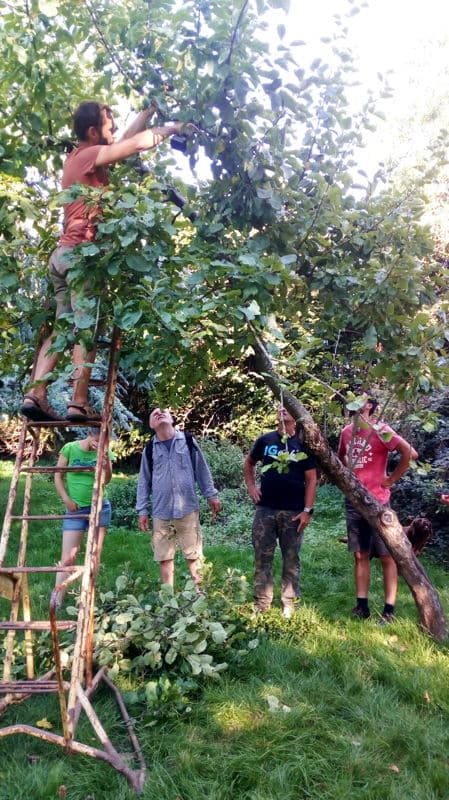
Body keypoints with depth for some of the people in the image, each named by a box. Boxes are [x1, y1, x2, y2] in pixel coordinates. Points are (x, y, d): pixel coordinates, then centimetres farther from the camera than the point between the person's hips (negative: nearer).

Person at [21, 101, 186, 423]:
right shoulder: (88, 155, -5)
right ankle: (79, 402, -12)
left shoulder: (81, 156, 22)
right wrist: (171, 128, 2)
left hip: (65, 253, 9)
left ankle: (36, 394, -2)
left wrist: (149, 111, 29)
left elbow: (127, 140, 30)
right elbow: (138, 143, -13)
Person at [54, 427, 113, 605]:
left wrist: (106, 459, -27)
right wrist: (66, 499, -7)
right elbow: (58, 476, 1)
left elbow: (107, 479, -12)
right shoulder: (70, 448, -6)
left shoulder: (104, 452, -1)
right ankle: (56, 602, -1)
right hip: (75, 509, -2)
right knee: (68, 557, -5)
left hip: (100, 507, 2)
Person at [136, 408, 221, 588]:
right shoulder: (149, 449, 5)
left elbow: (202, 470, 7)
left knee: (194, 554, 4)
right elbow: (144, 481, 9)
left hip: (188, 509, -1)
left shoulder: (188, 441, 2)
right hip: (161, 512, 2)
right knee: (164, 557, 8)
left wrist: (211, 495, 6)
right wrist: (142, 510, 7)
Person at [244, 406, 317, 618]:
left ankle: (289, 606, 19)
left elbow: (311, 479, -2)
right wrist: (251, 486, 7)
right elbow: (249, 462, 20)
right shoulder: (265, 440, 4)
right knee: (262, 558, 7)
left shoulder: (303, 444, -2)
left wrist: (307, 510, -8)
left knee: (291, 560, 7)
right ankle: (261, 605, 19)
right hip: (265, 509, 2)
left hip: (293, 512, -2)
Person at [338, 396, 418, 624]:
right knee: (360, 555, 11)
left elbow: (410, 453, -22)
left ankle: (389, 610, 8)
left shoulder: (380, 431, -12)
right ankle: (362, 605, 20)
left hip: (377, 503, -6)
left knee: (386, 556, 2)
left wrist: (391, 479, -14)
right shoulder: (347, 431, 7)